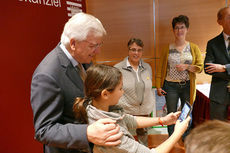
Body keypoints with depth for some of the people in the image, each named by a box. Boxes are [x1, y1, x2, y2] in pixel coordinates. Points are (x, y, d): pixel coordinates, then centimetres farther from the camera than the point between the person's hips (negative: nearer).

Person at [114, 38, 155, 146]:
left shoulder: (147, 67, 4)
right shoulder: (118, 68, -10)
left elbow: (150, 90, 11)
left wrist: (153, 110, 11)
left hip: (145, 111, 4)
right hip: (125, 112, -3)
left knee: (143, 135, 19)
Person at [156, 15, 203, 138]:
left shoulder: (193, 48, 3)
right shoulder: (167, 48, 1)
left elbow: (200, 67, 1)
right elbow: (160, 68, 0)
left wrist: (187, 67, -16)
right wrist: (158, 86, -5)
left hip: (187, 86, 1)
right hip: (171, 86, -1)